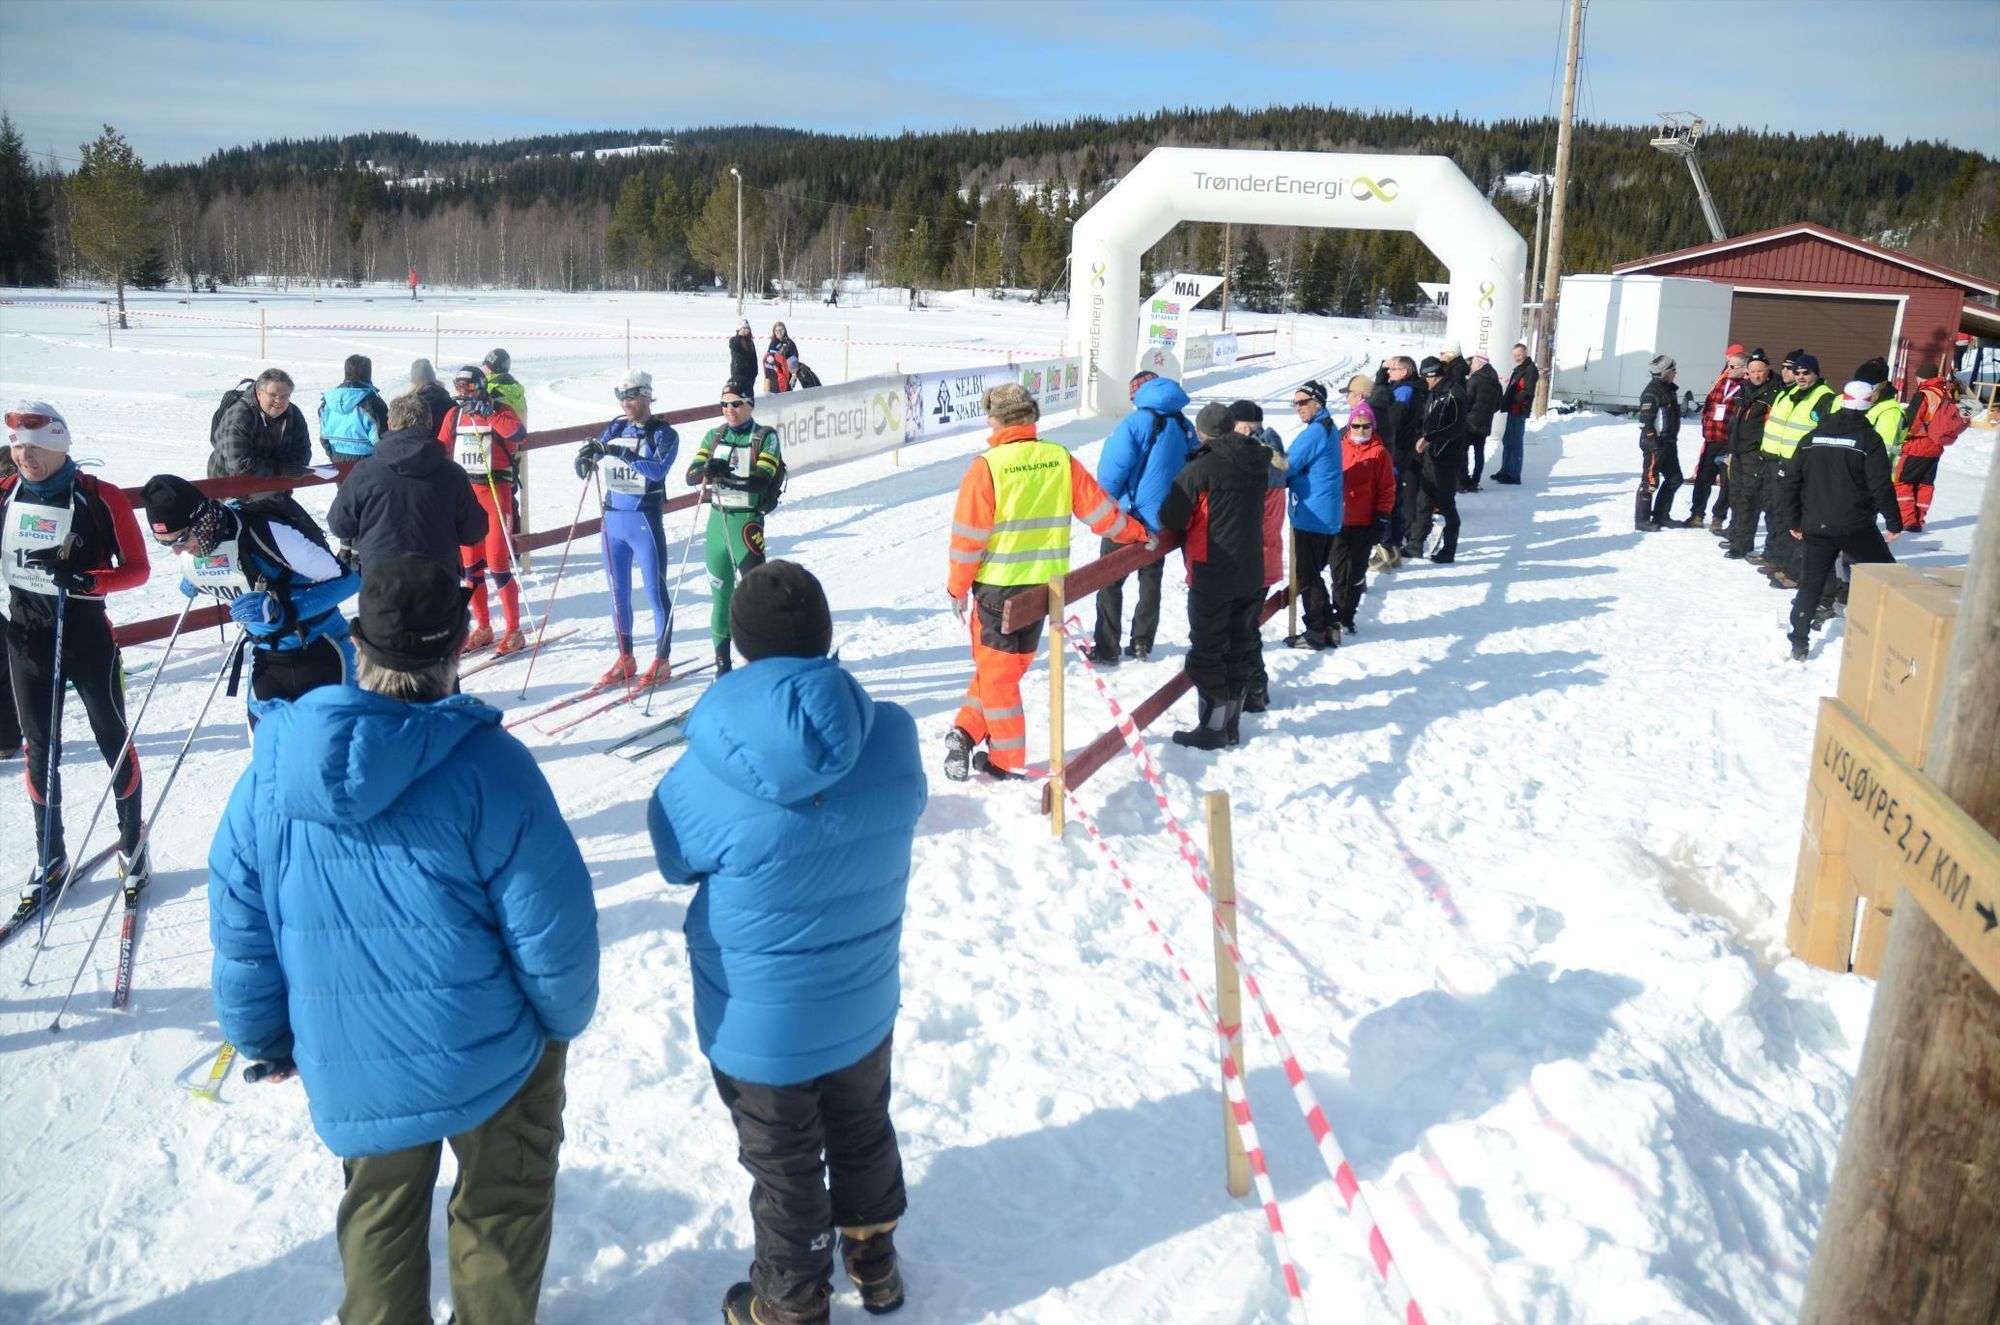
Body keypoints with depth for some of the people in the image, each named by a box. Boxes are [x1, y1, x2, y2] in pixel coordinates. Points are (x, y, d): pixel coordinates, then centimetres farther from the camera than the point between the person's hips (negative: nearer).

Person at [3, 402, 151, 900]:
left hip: (88, 634, -3)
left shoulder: (101, 499, -12)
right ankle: (50, 857, 24)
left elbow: (138, 568, -10)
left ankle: (132, 840, 26)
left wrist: (88, 580, -27)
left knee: (113, 739, 9)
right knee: (40, 748, 11)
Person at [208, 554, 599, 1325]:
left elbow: (239, 924, 0)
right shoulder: (486, 764, -22)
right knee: (500, 1207, 21)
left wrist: (265, 1037, 16)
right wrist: (565, 1017, 1)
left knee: (378, 1212, 27)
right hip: (488, 1056, -3)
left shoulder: (273, 765, -9)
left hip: (348, 1067, 4)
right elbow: (552, 921, -18)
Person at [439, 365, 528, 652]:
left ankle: (514, 631, 2)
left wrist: (489, 413, -28)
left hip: (495, 490, -6)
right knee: (470, 562, 10)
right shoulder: (454, 414, 8)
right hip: (464, 491, 6)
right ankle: (483, 628, 22)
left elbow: (518, 434, -25)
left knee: (497, 562, -8)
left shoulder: (498, 410, -6)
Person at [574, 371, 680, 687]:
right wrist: (587, 456, -16)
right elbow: (584, 470, 7)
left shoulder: (664, 433, -6)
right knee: (617, 592, 10)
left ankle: (661, 661, 10)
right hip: (614, 518, 6)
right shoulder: (615, 428, 9)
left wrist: (621, 454, -33)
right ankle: (625, 660, 21)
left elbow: (658, 469, -24)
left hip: (645, 520, -5)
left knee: (655, 592, 0)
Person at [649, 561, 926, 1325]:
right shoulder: (893, 738, -19)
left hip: (760, 1024, -3)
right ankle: (874, 1260, 53)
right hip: (863, 1004, 3)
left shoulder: (707, 774, -30)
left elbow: (675, 859, -10)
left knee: (785, 1170, 21)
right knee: (864, 1134, 29)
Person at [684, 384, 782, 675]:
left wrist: (724, 474, -29)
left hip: (748, 520, -5)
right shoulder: (714, 436, 10)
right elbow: (691, 476, 0)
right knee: (720, 592, 10)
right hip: (717, 519, 5)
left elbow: (762, 481, -17)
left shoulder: (765, 437, -4)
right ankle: (722, 661, 19)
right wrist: (706, 470, -23)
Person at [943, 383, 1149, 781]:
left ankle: (1007, 760, 17)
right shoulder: (1061, 460, -1)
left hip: (996, 587, -4)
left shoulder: (987, 467, -13)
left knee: (997, 671, 10)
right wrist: (1137, 533, 25)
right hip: (1044, 585, 4)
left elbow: (968, 536, -11)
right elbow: (1100, 511, 7)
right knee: (1010, 666, 19)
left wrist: (958, 587, 2)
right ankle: (968, 733, 18)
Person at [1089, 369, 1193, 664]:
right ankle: (1142, 644, 24)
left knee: (1110, 582, 4)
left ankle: (1107, 650, 4)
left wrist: (1106, 505, -2)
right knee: (1151, 578, 20)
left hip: (1130, 518, -6)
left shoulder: (1135, 423, -17)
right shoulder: (1184, 425, 3)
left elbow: (1111, 472, -19)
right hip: (1164, 519, 6)